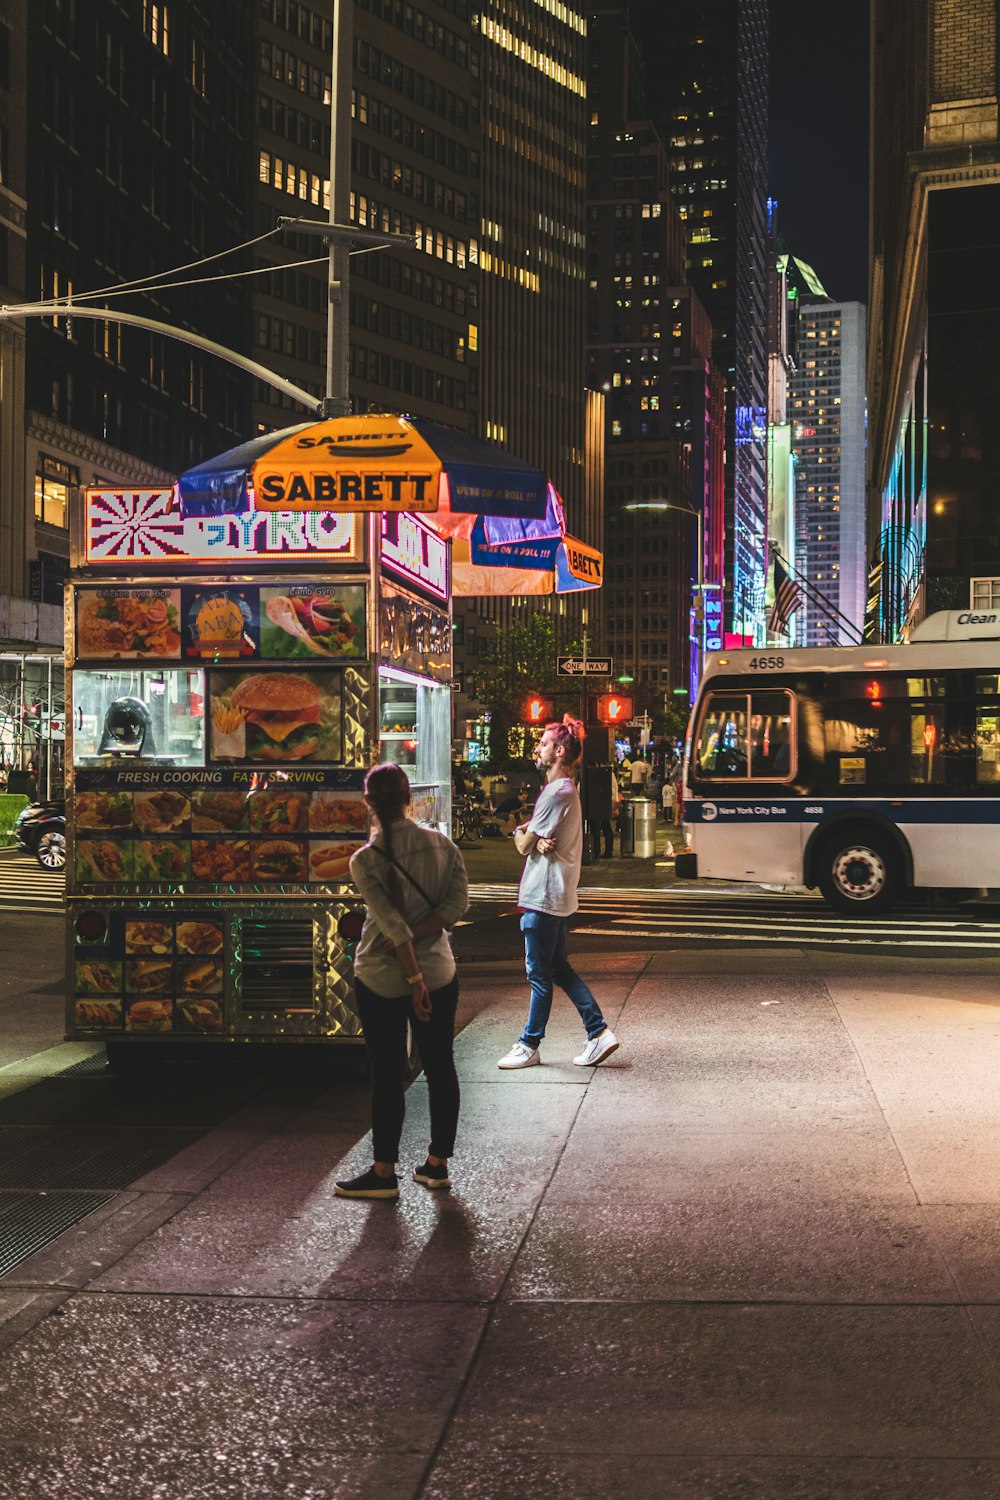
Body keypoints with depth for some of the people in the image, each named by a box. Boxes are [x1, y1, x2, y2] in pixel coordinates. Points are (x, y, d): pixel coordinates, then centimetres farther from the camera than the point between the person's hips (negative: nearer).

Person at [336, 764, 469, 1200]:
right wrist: (415, 937, -13)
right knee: (440, 1067, 12)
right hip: (438, 971, 3)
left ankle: (384, 1173, 14)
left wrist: (415, 979, -16)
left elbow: (393, 925, -18)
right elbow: (457, 902, -11)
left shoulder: (365, 861, -14)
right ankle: (438, 1164, 21)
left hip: (381, 979, -3)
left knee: (387, 1075, 5)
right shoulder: (442, 845, -3)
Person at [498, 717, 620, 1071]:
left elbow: (523, 846, -15)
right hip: (554, 895, 10)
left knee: (539, 974, 0)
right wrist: (529, 836, -11)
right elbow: (523, 837, 12)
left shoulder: (558, 793, -18)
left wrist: (526, 838, 7)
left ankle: (529, 1046, 9)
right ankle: (599, 1032, 13)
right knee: (558, 968, 14)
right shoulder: (564, 790, 15)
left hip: (544, 897, -10)